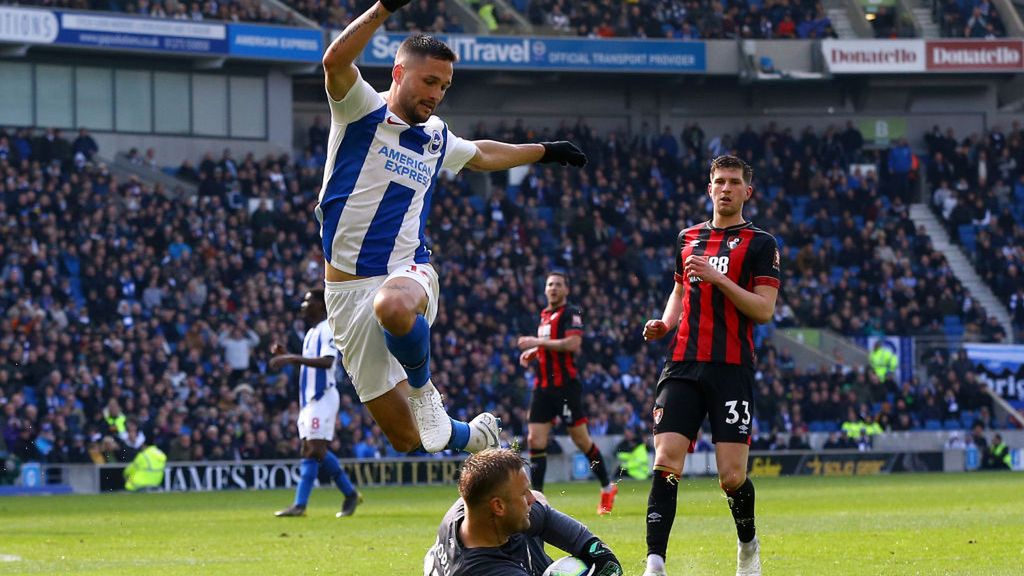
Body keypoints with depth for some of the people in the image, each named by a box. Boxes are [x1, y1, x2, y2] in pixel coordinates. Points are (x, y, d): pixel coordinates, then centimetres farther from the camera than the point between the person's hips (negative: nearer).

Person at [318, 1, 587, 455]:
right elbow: (336, 60, -20)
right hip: (347, 292, -2)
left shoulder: (437, 141, 16)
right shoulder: (363, 111, 1)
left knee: (393, 305, -41)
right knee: (407, 439, -5)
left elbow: (482, 155, 40)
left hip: (408, 275, 2)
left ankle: (422, 386, -12)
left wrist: (544, 151, 45)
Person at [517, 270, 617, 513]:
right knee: (535, 440, -2)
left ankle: (607, 488, 14)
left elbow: (573, 344, -20)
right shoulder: (545, 315, 18)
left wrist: (539, 342, -18)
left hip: (566, 385, -7)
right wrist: (532, 353, 12)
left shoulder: (571, 313, -7)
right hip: (543, 386, 7)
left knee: (580, 439, -1)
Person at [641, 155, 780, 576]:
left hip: (732, 368, -3)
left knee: (732, 477, -5)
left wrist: (718, 277, -16)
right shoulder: (688, 238, 16)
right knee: (666, 464, -13)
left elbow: (764, 310, -7)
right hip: (684, 366, 3)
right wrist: (665, 323, 8)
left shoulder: (760, 244, 2)